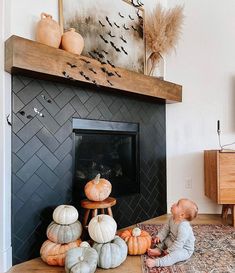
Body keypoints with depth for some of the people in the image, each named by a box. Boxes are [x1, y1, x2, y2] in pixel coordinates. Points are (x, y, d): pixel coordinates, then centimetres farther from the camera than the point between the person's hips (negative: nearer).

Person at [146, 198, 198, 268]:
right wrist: (159, 237, -8)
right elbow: (166, 229, 5)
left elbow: (179, 243, -34)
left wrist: (168, 251, -24)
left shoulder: (183, 226, -35)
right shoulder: (172, 219, -8)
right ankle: (158, 250, -9)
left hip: (184, 249, -9)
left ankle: (156, 262, -42)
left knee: (175, 254, -36)